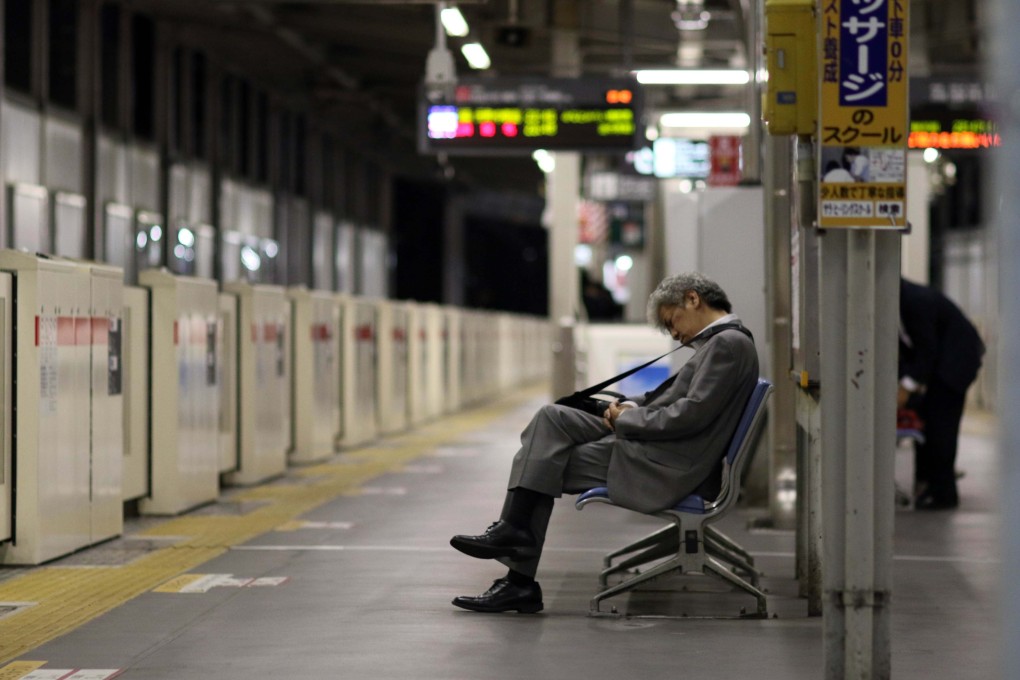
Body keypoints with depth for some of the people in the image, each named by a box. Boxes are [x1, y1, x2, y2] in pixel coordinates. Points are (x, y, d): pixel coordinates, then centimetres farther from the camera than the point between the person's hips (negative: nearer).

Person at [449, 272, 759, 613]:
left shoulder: (730, 344, -13)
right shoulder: (720, 342, 18)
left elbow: (691, 414, -21)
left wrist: (627, 419, -10)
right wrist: (629, 407, 4)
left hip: (666, 467, -10)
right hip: (650, 447, 10)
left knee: (545, 466, -6)